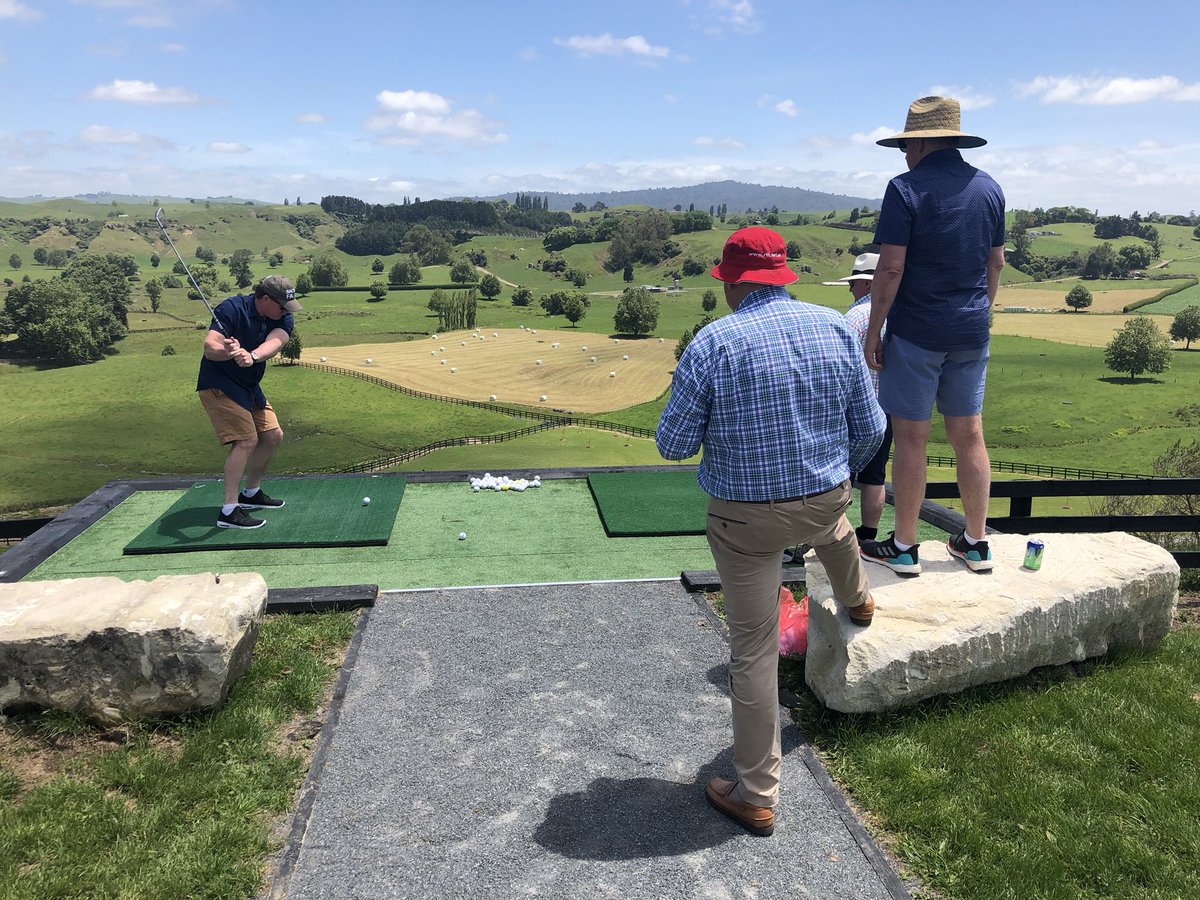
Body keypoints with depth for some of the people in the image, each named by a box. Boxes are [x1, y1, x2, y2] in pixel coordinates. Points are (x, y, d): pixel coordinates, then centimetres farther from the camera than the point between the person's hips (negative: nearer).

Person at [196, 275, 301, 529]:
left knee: (272, 435, 11)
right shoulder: (232, 308, -21)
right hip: (219, 384, -8)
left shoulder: (283, 319, -6)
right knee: (246, 440, -18)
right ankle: (229, 511, -17)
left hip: (249, 386, 8)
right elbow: (209, 346, -31)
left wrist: (252, 356, -48)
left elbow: (274, 342, -27)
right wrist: (227, 351, -54)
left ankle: (251, 493, 30)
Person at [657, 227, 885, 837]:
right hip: (825, 499, 4)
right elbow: (870, 429, 2)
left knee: (753, 651, 7)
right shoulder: (837, 329, -4)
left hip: (745, 518, -4)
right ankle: (856, 602, 70)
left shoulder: (714, 344, -17)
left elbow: (672, 444, -13)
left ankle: (756, 797, 19)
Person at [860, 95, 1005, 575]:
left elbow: (890, 268, -17)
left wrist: (873, 332, -9)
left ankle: (903, 548, 11)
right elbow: (996, 263, 14)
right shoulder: (988, 188, 8)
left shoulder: (907, 188, -12)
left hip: (917, 333, -6)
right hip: (972, 332, 6)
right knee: (969, 435, 12)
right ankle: (976, 543, 22)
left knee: (910, 437, 2)